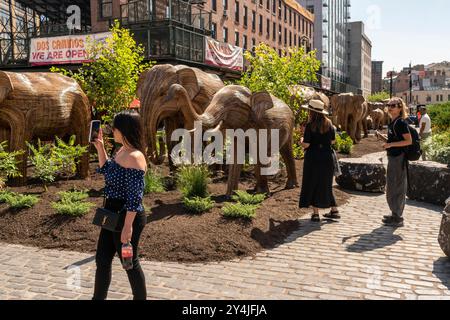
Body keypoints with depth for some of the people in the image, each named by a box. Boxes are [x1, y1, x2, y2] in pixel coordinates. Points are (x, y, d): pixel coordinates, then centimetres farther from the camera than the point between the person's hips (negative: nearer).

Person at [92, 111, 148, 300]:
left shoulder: (134, 157, -22)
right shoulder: (122, 151, 7)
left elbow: (134, 197, -24)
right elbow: (106, 171, 25)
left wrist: (128, 226, -23)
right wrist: (100, 148, 15)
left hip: (126, 217, -10)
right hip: (113, 215, 10)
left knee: (129, 262, 6)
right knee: (102, 259, 17)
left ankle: (140, 298, 25)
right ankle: (98, 298, 33)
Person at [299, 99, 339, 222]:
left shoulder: (310, 125, -13)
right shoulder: (328, 123, 2)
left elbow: (306, 144, -15)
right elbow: (333, 140, 8)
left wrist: (301, 141, 6)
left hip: (313, 158, -5)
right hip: (327, 158, 5)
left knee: (312, 185, 5)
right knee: (325, 185, 17)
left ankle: (315, 213, 5)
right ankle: (334, 210, 20)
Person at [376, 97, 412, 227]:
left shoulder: (401, 122, -14)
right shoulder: (393, 123, 13)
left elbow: (409, 141, -20)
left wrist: (390, 144, -23)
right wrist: (381, 136, 6)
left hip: (399, 158, -10)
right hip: (393, 157, 10)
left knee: (396, 187, -3)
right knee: (391, 186, 17)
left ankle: (397, 218, 5)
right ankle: (395, 214, 29)